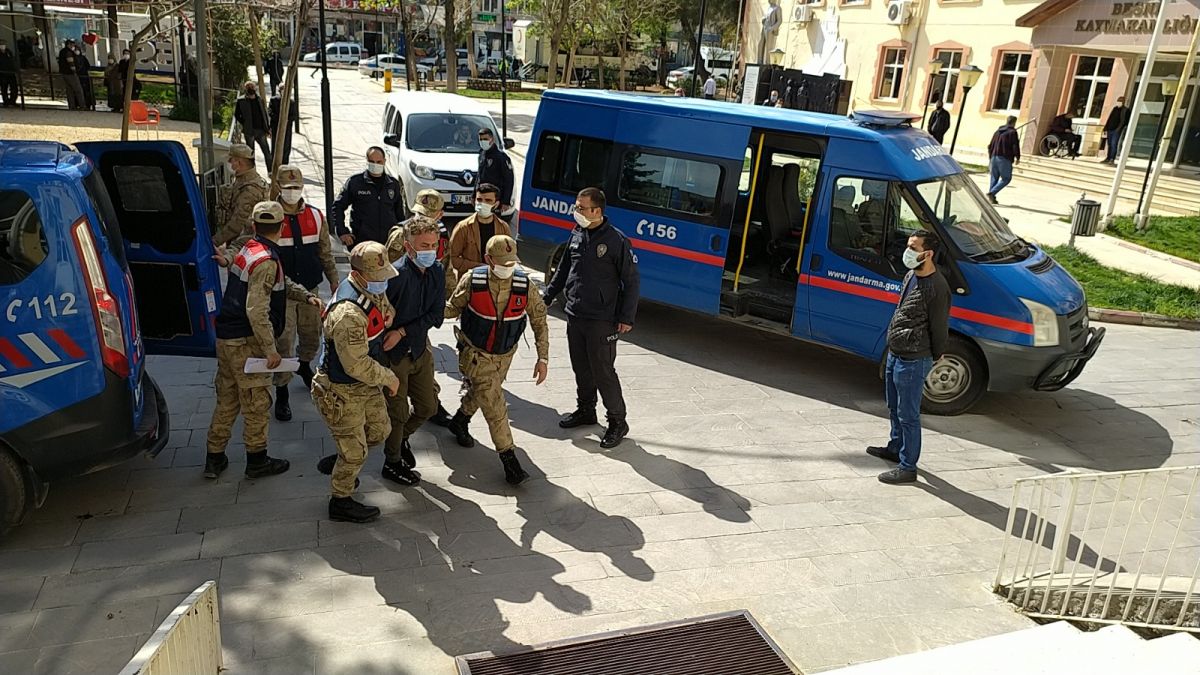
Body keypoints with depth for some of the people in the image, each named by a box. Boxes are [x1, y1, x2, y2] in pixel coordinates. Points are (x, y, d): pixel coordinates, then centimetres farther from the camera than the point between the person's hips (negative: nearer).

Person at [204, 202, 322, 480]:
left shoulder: (248, 249, 10)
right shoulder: (266, 260, -19)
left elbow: (281, 283, 23)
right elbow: (257, 311, -26)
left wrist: (306, 296, 8)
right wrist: (271, 350, -21)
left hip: (226, 338, 9)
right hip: (246, 342, -9)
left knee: (227, 400, 17)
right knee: (257, 403, 5)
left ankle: (214, 459, 25)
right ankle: (257, 461, 17)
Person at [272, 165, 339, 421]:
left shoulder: (315, 216, 3)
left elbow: (325, 251, 12)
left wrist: (333, 280, 12)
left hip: (310, 289, 4)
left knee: (312, 336, 18)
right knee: (284, 342, -4)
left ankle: (304, 366, 49)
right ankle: (282, 394, 7)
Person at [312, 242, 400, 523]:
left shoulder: (374, 289, -5)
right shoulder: (348, 313, -35)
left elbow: (387, 310, 22)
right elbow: (357, 366, -30)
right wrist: (389, 379, -16)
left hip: (366, 384, 9)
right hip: (343, 392, -9)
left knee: (380, 430, 24)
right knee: (355, 451, 7)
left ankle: (336, 463, 47)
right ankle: (341, 502, 32)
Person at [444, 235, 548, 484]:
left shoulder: (524, 285, -17)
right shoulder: (472, 281, -19)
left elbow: (539, 321, -8)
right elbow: (453, 309, -3)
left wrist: (543, 358, -11)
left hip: (505, 355, 3)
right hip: (476, 355, -3)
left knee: (480, 392, 25)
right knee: (494, 405, -8)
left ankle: (459, 421, 55)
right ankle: (509, 459, 1)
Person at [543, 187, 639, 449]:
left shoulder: (616, 241, -14)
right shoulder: (577, 235, 5)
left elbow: (631, 281, -10)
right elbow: (563, 270, 17)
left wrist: (626, 318, -13)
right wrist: (546, 297, 16)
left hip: (601, 321, -6)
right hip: (574, 317, 6)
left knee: (603, 372, -1)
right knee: (581, 368, 17)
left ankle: (617, 422, 13)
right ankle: (586, 410, 35)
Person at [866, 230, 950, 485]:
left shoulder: (937, 287, -23)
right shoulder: (911, 275, 7)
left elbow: (939, 327, -15)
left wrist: (935, 356, -3)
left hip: (913, 361, -9)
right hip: (895, 354, 9)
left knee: (908, 415, 1)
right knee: (895, 408, 25)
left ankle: (907, 468, 12)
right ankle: (895, 448, 44)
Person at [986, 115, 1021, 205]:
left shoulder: (997, 131, 15)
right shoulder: (1012, 132, -5)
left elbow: (990, 146, 17)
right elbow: (1015, 146, -11)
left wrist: (990, 159, 24)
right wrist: (1017, 158, 3)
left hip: (994, 157, 6)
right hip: (1005, 159, -6)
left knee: (994, 178, 11)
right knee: (1006, 178, 2)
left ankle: (991, 198, 8)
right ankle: (992, 193, -14)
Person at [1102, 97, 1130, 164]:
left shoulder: (1126, 110, -1)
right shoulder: (1115, 108, 16)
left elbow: (1124, 121, -7)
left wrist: (1119, 128, -17)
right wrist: (1106, 128, 14)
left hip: (1117, 130, -6)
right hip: (1110, 129, 6)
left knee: (1114, 144, -11)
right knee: (1109, 144, 8)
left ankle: (1112, 159, -9)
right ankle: (1108, 158, 14)